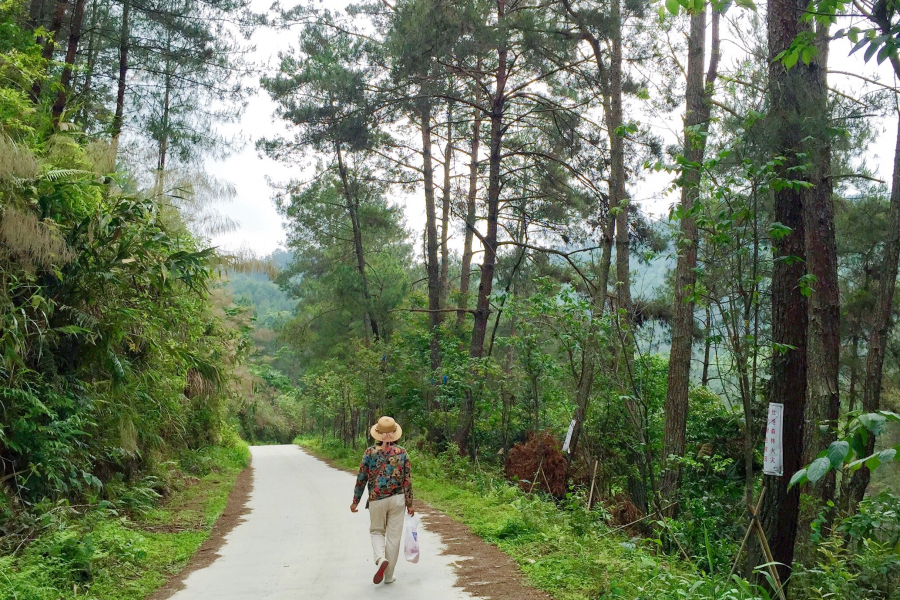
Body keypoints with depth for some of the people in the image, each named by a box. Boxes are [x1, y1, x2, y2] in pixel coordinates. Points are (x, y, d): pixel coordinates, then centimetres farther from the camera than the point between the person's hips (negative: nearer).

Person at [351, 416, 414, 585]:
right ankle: (389, 575, 15)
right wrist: (410, 504, 6)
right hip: (397, 499, 1)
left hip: (376, 500, -1)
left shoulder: (370, 453, -6)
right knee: (393, 536, 10)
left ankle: (380, 558, -8)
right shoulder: (402, 453, -4)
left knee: (376, 531, 19)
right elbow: (407, 480, -2)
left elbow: (361, 479, -3)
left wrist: (355, 501, 8)